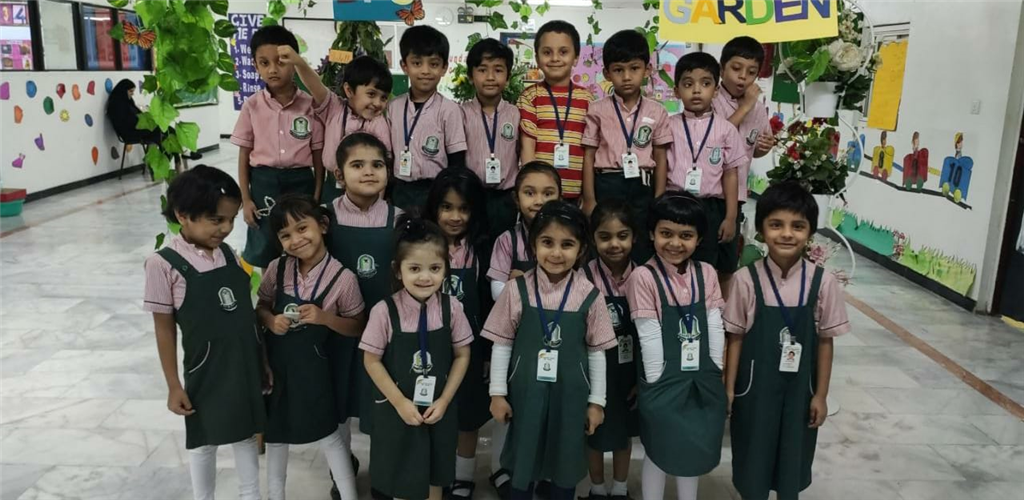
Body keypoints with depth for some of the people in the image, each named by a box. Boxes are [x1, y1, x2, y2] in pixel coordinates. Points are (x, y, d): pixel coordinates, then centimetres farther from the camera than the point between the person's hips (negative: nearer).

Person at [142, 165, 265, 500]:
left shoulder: (228, 253, -1)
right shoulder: (164, 264, -16)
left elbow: (244, 310, 7)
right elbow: (165, 328, -10)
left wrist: (263, 360, 10)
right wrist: (174, 386, -7)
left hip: (246, 363, 5)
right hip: (207, 369, -4)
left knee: (247, 433, 20)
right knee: (204, 441, 16)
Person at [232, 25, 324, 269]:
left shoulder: (310, 104, -4)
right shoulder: (252, 105, -1)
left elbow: (318, 155, 1)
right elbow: (244, 155, 3)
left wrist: (317, 195, -2)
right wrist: (245, 199, -1)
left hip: (300, 182, 0)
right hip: (263, 182, 0)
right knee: (262, 252, 6)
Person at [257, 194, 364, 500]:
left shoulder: (343, 278, -17)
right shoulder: (276, 270, -8)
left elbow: (358, 328, -8)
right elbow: (261, 307, 7)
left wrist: (325, 318, -24)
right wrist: (270, 320, -15)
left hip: (311, 366, -4)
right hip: (274, 362, 4)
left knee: (328, 435, 8)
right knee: (275, 434, 22)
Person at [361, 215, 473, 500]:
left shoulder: (451, 308, -12)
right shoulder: (385, 311, -18)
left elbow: (462, 356, -3)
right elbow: (372, 361, -10)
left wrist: (444, 401, -9)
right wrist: (400, 402, -13)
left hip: (439, 408, 2)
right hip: (397, 409, -2)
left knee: (434, 477, 21)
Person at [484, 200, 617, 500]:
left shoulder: (589, 296, -8)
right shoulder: (518, 291, -9)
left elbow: (597, 352, -1)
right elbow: (502, 344, -3)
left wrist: (596, 401, 2)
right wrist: (498, 393, -2)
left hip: (570, 395, 1)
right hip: (525, 393, 0)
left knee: (565, 464, 16)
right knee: (522, 461, 15)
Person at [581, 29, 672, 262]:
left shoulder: (657, 112, 4)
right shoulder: (598, 110, 0)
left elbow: (661, 159, 6)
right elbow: (589, 156, 0)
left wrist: (659, 201, 1)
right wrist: (589, 200, -5)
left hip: (641, 187, 2)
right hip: (608, 185, -1)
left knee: (641, 250, 9)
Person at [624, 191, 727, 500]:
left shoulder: (706, 273, 0)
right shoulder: (644, 277, -14)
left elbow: (715, 327, 2)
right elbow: (649, 336, -15)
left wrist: (715, 373, 0)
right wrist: (656, 382, -13)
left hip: (702, 381, 4)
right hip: (664, 382, -4)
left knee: (693, 450, 19)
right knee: (659, 451, 11)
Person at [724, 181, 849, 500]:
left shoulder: (823, 282, -10)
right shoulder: (747, 280, -13)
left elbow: (825, 342, -3)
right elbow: (736, 338, -6)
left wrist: (821, 394, 0)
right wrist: (729, 388, -4)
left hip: (799, 389, 1)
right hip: (755, 387, -1)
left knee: (793, 458, 17)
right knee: (753, 458, 14)